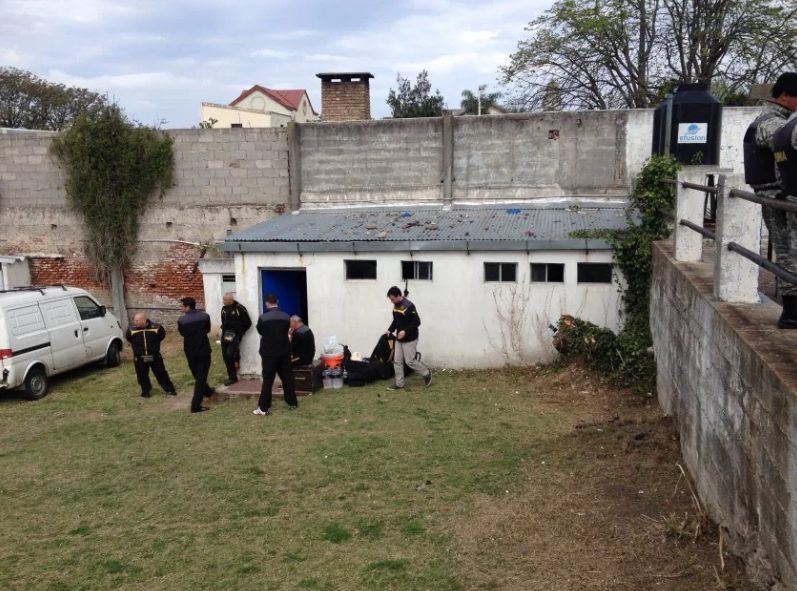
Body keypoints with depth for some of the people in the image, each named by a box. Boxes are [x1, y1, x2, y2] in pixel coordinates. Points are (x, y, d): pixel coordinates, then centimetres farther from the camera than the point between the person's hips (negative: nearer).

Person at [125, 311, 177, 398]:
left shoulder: (156, 327, -16)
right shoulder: (132, 329, -13)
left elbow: (162, 335, 6)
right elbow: (128, 338, 9)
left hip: (154, 356, -1)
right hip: (139, 357, 1)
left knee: (161, 373, 7)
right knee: (142, 375, 8)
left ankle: (169, 389, 19)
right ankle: (146, 392, 27)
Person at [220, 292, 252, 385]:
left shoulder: (239, 308, -14)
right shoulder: (224, 308, 7)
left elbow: (248, 323, -9)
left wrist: (240, 332, -2)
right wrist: (224, 330, 11)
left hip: (235, 335, -7)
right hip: (225, 334, 7)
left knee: (229, 354, -16)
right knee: (225, 356, 5)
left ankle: (233, 377, 0)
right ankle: (232, 376, 18)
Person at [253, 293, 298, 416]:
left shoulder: (263, 317, -12)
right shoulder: (286, 317, -4)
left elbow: (260, 332, 5)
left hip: (269, 353, -3)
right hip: (284, 352, 3)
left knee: (267, 380, 0)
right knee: (287, 378, 11)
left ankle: (264, 408, 1)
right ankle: (292, 403, 18)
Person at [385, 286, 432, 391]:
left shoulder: (408, 306, -22)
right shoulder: (395, 306, 6)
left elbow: (417, 322, -23)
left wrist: (405, 331, -29)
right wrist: (390, 330, 5)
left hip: (409, 339, -8)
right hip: (399, 339, 8)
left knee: (410, 361, -2)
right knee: (397, 361, 8)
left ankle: (426, 374, 20)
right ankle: (399, 384, 17)